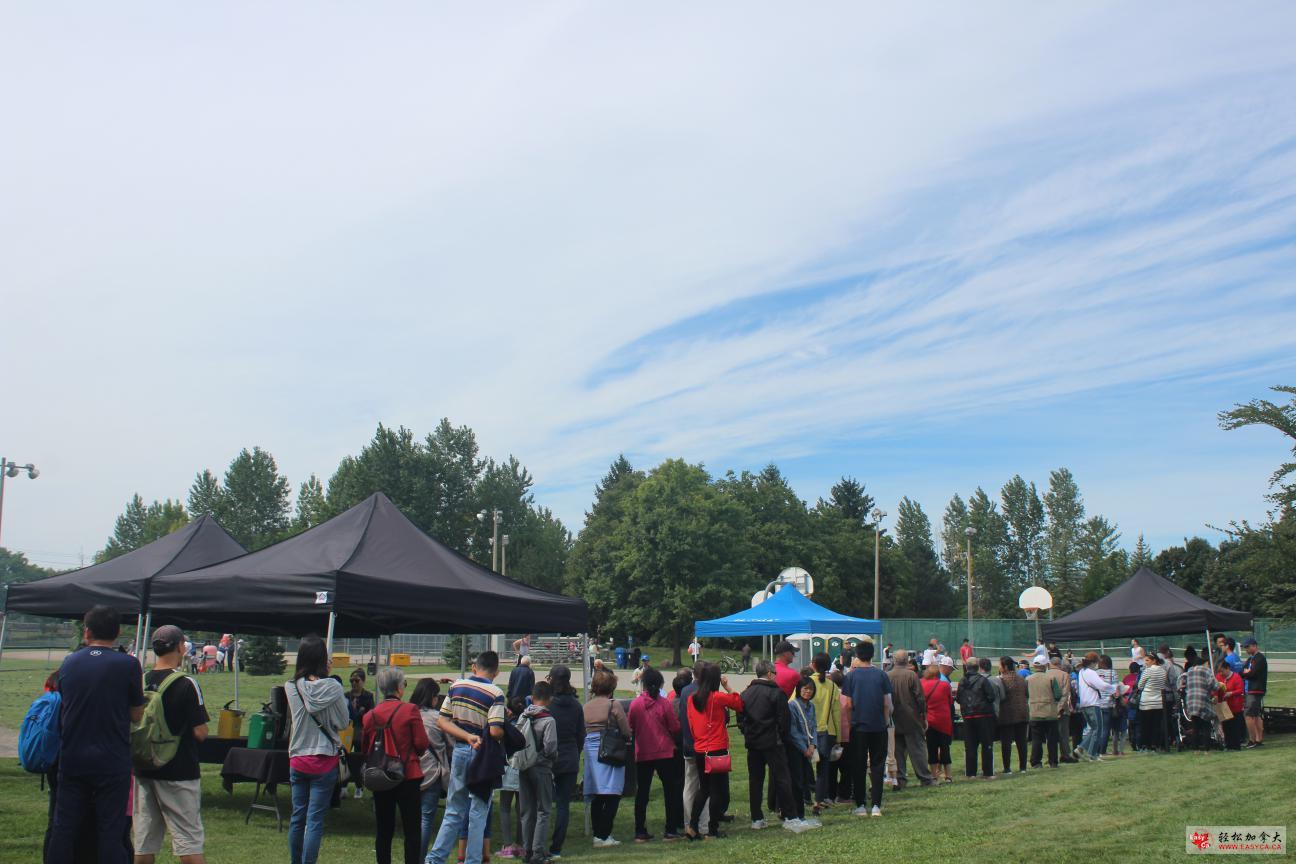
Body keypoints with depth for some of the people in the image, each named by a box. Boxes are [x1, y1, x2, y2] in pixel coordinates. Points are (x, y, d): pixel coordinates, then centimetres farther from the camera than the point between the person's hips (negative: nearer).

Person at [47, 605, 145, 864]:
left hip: (71, 761, 4)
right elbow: (137, 715, -2)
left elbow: (64, 705, 14)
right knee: (111, 832, 1)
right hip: (112, 762, -3)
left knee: (64, 828, 12)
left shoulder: (68, 663, 4)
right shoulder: (127, 664, -10)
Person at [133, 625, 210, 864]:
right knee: (189, 842, -3)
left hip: (144, 771, 6)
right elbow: (200, 733, -14)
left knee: (144, 844, 12)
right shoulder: (186, 685, -14)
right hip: (179, 772, -6)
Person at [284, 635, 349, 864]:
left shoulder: (291, 688, -7)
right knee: (315, 820, -1)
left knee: (297, 817, 14)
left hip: (297, 760, 3)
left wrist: (323, 675, 13)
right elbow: (344, 723, -2)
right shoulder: (332, 687, -14)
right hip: (324, 761, -3)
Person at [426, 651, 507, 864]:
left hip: (459, 751, 4)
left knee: (454, 811, 14)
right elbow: (496, 732, -21)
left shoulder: (456, 686, 2)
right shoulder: (495, 694, -13)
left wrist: (467, 737, -9)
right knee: (478, 812, 6)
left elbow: (442, 721, -1)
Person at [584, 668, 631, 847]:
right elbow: (626, 731, -7)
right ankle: (604, 836, -6)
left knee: (596, 797, 11)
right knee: (612, 795, -2)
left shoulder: (587, 706, 8)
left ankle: (598, 834, 14)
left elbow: (583, 731, 12)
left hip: (590, 750, 6)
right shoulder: (613, 704, -8)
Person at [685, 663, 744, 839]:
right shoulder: (718, 697, -14)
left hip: (699, 750, 6)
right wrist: (727, 687, 0)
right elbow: (739, 704, -2)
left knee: (704, 788, 18)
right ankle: (712, 830, 8)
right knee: (718, 790, 5)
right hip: (717, 751, -6)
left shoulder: (691, 699, 2)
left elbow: (691, 724, 8)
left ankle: (693, 825, 10)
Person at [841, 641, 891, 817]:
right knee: (877, 766, 7)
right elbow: (887, 703, -1)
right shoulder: (881, 675, -2)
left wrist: (848, 724, 7)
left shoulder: (851, 676, -5)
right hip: (879, 726, 1)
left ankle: (860, 806, 8)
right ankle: (876, 806, 3)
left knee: (858, 767, 7)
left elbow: (847, 705, -5)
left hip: (858, 726, -1)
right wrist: (886, 721, 11)